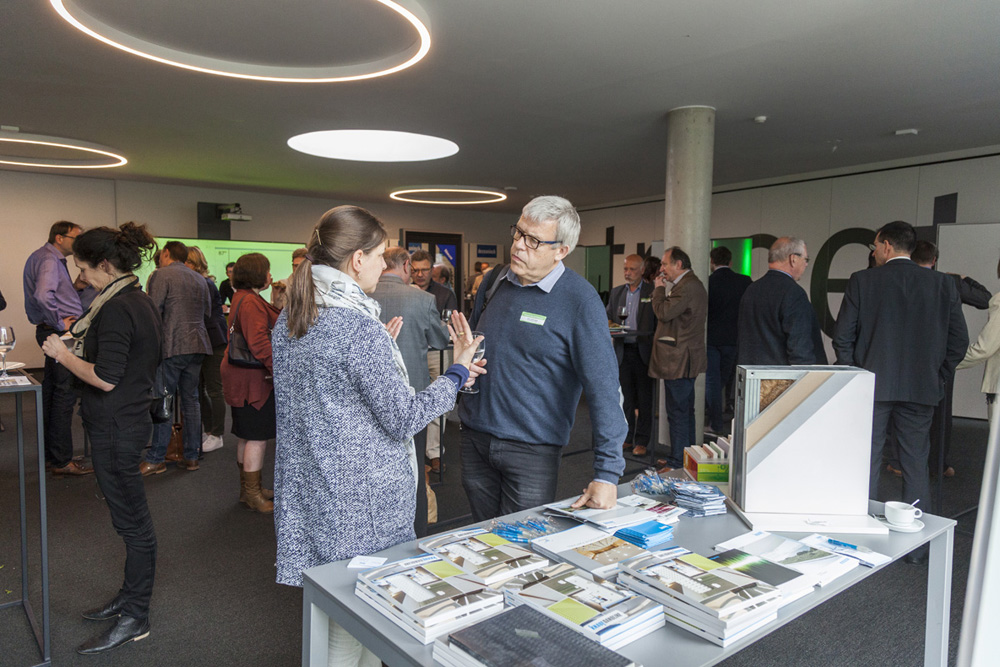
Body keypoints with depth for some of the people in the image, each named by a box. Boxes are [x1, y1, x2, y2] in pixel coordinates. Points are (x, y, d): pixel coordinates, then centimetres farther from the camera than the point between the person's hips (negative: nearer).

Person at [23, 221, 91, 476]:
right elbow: (43, 295, -31)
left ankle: (51, 455, 26)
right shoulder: (49, 260, -15)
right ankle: (61, 461, -2)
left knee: (51, 393, 15)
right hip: (59, 334, -11)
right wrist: (60, 323, -21)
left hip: (52, 331, 11)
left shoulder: (40, 257, 19)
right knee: (65, 394, -7)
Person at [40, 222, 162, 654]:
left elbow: (105, 378, -23)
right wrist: (78, 346, 14)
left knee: (132, 521, 1)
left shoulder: (117, 309, -20)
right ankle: (130, 598, 34)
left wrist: (63, 354, -10)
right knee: (131, 519, 19)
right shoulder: (139, 301, 10)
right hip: (129, 419, 10)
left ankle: (135, 618, 14)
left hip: (116, 428, -10)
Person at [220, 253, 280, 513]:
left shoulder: (242, 297, 16)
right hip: (251, 379, -11)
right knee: (257, 437, -3)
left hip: (241, 376, 11)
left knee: (246, 436, 18)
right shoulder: (251, 302, -19)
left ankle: (249, 486, 30)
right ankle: (252, 494, 5)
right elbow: (259, 343, -27)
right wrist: (279, 368, -24)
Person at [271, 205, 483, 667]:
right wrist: (459, 371, -8)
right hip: (359, 497, -8)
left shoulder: (288, 321, 4)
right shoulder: (361, 328, -22)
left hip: (306, 489, 8)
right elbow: (403, 420, -17)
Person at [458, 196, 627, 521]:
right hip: (474, 439, 6)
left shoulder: (579, 300, -15)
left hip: (532, 449, -5)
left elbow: (603, 388, -19)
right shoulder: (495, 281, 4)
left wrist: (607, 474, -22)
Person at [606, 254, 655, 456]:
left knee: (644, 399, 2)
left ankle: (641, 441, 11)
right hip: (623, 352, 4)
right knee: (628, 397, 12)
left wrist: (655, 347, -11)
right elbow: (608, 318, 16)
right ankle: (628, 437, 23)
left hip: (643, 352, -4)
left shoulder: (652, 292, -2)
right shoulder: (616, 292, 12)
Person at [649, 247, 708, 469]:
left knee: (678, 412, -5)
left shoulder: (687, 286, -17)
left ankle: (678, 464, 1)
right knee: (685, 411, 18)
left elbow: (664, 312, -21)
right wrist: (662, 290, 10)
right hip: (684, 359, 11)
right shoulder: (690, 284, 18)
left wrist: (659, 289, -8)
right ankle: (687, 458, 29)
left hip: (678, 360, -11)